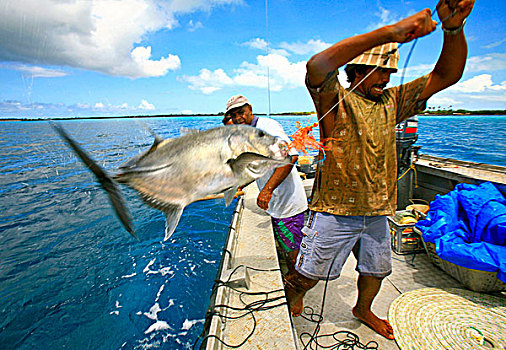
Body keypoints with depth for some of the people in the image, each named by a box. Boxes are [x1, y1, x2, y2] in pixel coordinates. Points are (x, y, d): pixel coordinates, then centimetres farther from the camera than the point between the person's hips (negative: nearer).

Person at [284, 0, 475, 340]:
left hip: (376, 212, 6)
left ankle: (363, 309, 56)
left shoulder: (392, 101, 9)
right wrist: (390, 32, -33)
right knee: (308, 275, 8)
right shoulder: (336, 100, -9)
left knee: (377, 270, 25)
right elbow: (316, 67, -30)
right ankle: (289, 301, 41)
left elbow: (447, 75, 3)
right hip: (334, 210, -6)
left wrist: (454, 28, -16)